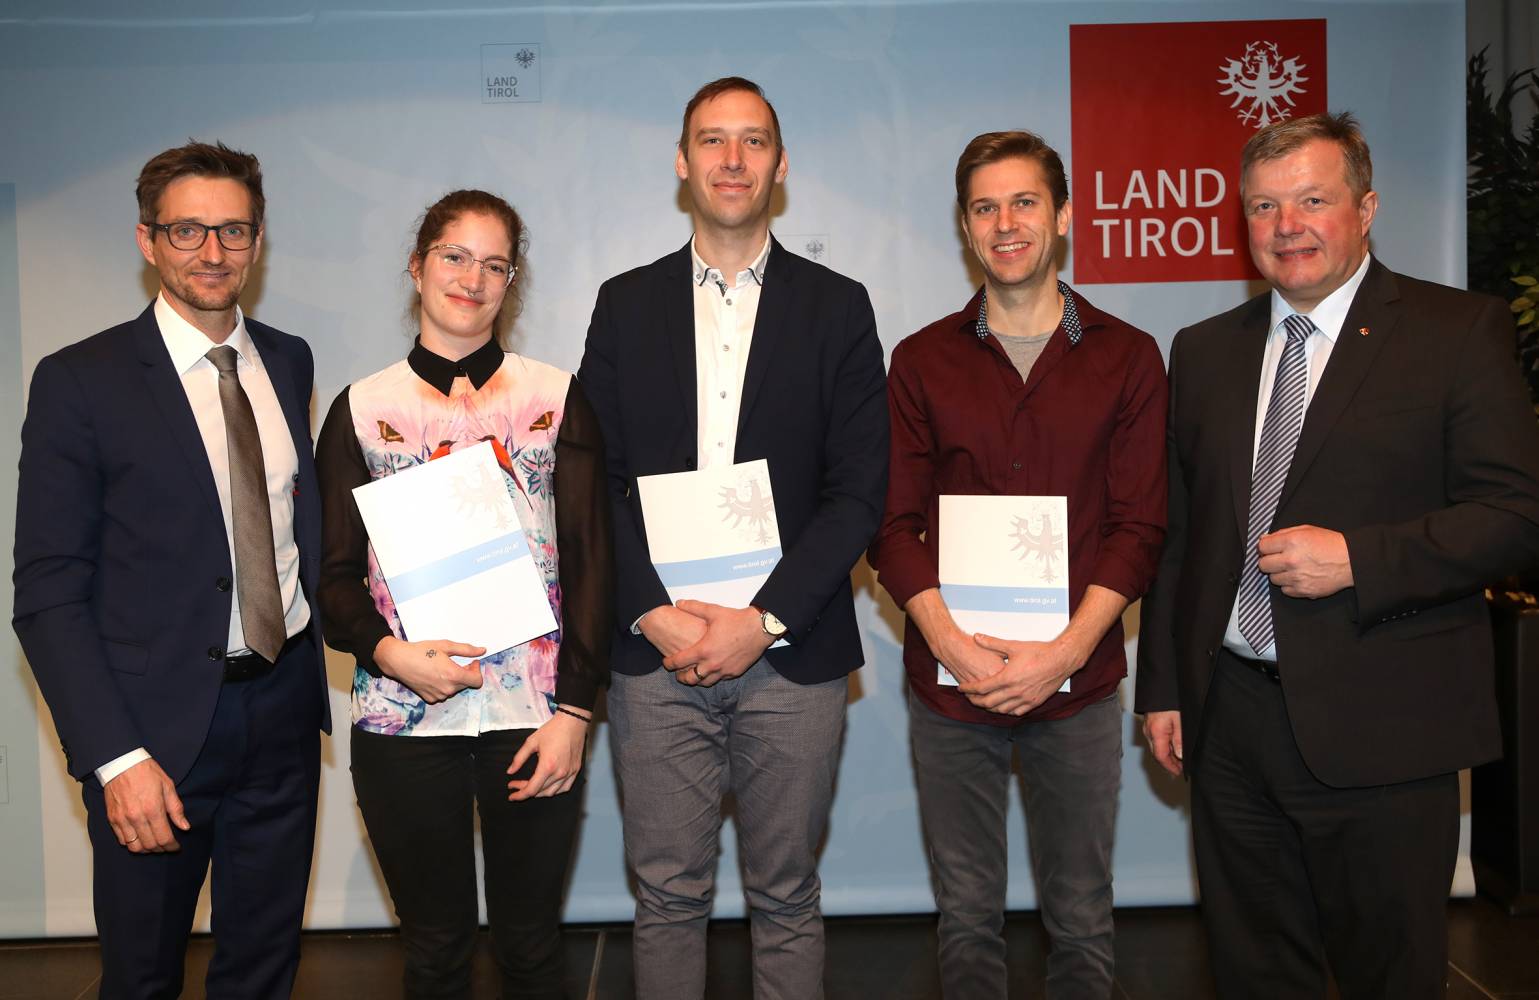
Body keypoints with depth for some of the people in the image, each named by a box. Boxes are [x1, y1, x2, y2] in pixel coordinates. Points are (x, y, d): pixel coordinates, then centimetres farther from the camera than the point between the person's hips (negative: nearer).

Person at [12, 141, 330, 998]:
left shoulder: (288, 361, 7)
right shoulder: (80, 381, -8)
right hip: (158, 725, -4)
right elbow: (48, 595, -10)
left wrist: (318, 654, 4)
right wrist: (116, 758, -16)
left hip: (284, 707, 4)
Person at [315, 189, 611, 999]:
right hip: (403, 718, 1)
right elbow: (335, 574, 6)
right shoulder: (362, 409, 6)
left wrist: (574, 710, -6)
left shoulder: (558, 400, 4)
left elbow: (591, 561, 1)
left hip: (533, 714, 0)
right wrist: (386, 651, -14)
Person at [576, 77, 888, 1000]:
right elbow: (597, 481, 4)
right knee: (669, 895, 9)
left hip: (791, 653, -1)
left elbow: (859, 489, -2)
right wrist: (655, 614, -9)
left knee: (787, 898, 10)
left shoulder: (837, 307, 4)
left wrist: (763, 621, -11)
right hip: (657, 649, 1)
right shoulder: (626, 305, 9)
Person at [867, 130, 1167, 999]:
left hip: (1077, 684, 0)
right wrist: (948, 640, -13)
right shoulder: (922, 361, 6)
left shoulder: (1128, 358, 3)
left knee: (1081, 918, 10)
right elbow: (893, 521, 2)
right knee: (967, 917, 12)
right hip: (949, 681, 1)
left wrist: (1064, 652, -13)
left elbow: (1140, 525, -1)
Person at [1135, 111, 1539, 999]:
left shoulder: (1459, 332, -3)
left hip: (1380, 729, -4)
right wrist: (1162, 687, 11)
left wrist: (1357, 557, -20)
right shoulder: (1204, 351, 11)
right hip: (1230, 719, 4)